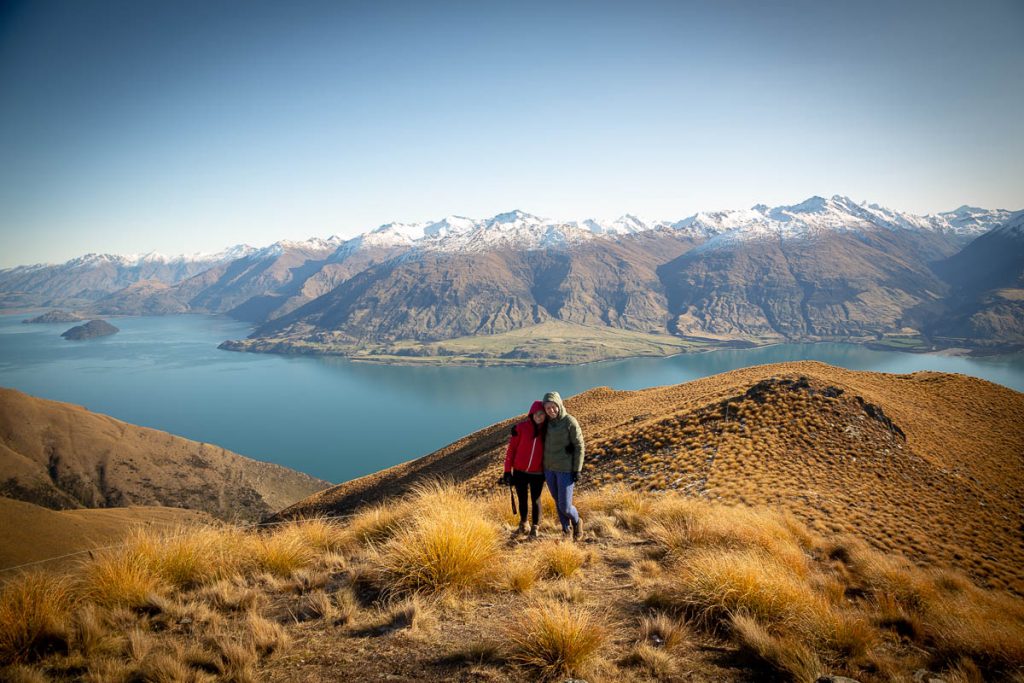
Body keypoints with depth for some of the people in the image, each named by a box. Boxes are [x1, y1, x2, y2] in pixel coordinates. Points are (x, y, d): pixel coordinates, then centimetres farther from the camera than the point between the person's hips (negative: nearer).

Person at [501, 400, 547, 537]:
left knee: (535, 500, 9)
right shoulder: (521, 428, -8)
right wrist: (507, 471, -5)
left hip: (537, 473, 0)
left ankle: (535, 528, 26)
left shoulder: (548, 430, -4)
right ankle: (523, 524, 37)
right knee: (522, 499, 15)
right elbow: (511, 449, -4)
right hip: (520, 471, 0)